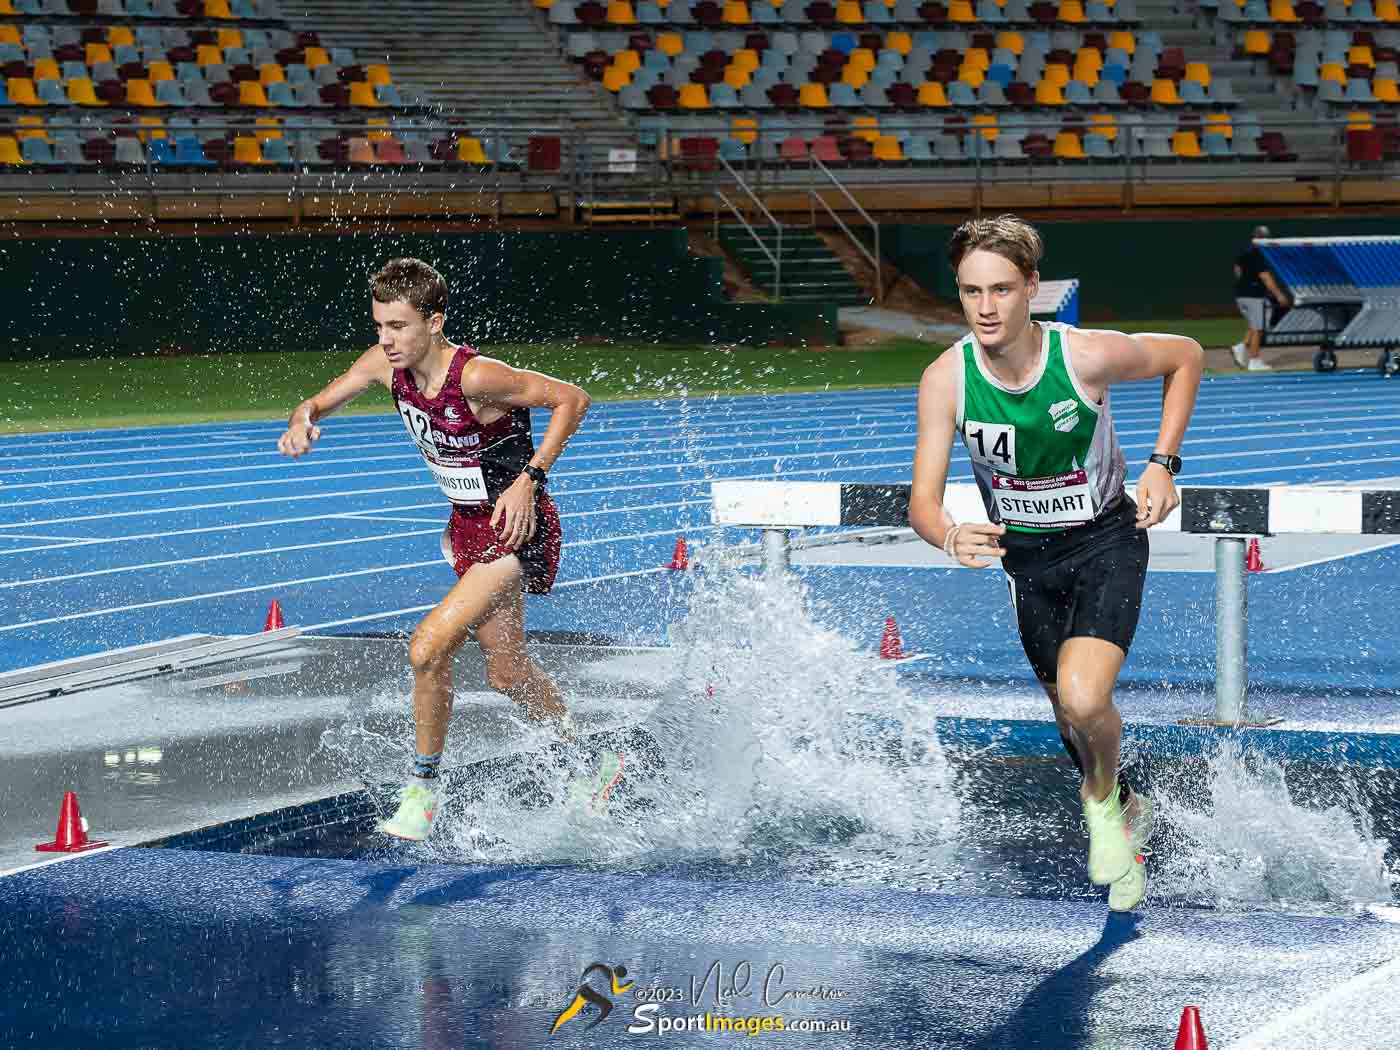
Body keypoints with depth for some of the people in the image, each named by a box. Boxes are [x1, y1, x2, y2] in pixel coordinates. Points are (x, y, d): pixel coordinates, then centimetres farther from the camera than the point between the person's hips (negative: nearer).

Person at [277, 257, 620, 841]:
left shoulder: (477, 377, -29)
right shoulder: (387, 363, -9)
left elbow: (571, 399, -21)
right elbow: (321, 403, 2)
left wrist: (529, 479, -28)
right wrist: (302, 422, -22)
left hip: (517, 527, -8)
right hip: (468, 525, 9)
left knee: (427, 649, -20)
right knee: (507, 673, 21)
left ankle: (424, 788, -1)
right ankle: (595, 763, 43)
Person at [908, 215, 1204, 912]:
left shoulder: (1088, 356, -26)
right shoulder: (946, 379, -21)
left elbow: (1185, 356, -5)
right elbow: (923, 499, -22)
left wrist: (1163, 464, -12)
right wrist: (951, 538, -45)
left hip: (1106, 541, -3)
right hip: (1026, 556, 3)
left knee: (1084, 699, -25)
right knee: (1072, 719, 17)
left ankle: (1103, 803, 7)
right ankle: (1129, 816, 47)